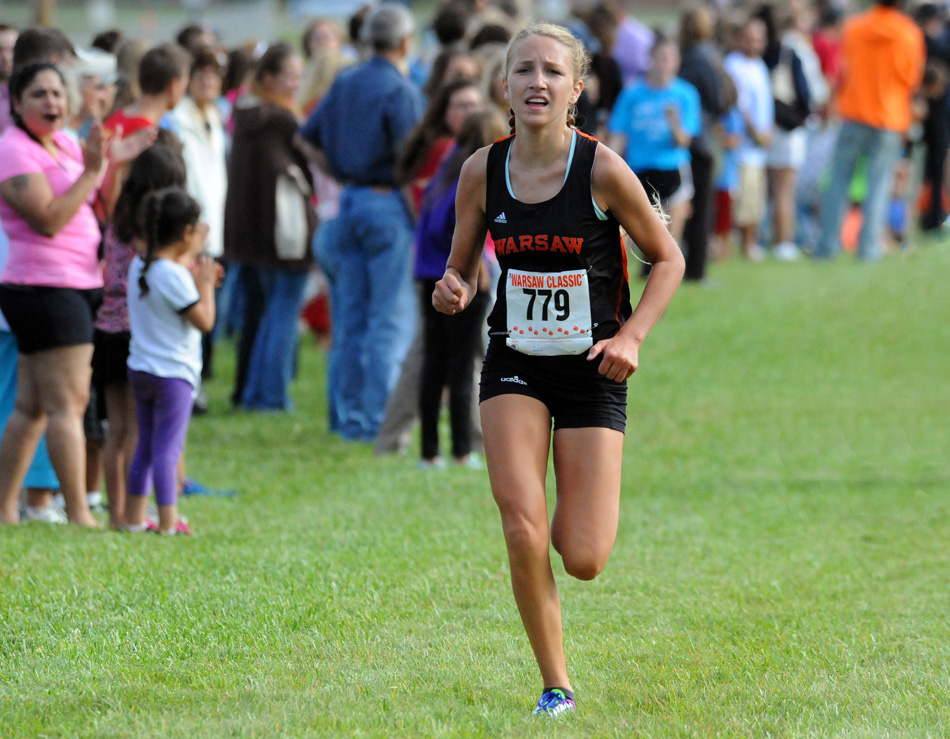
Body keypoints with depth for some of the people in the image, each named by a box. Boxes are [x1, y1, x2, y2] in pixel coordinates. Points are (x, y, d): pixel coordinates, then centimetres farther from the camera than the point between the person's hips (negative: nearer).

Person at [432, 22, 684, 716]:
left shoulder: (602, 170, -13)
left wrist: (632, 335, -13)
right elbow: (462, 274, 9)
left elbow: (668, 259, 0)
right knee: (523, 530, -17)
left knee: (583, 560, -5)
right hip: (514, 367, 2)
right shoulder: (482, 172, -4)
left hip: (593, 372, -2)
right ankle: (556, 686, 0)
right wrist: (453, 293, -15)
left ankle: (597, 510, 33)